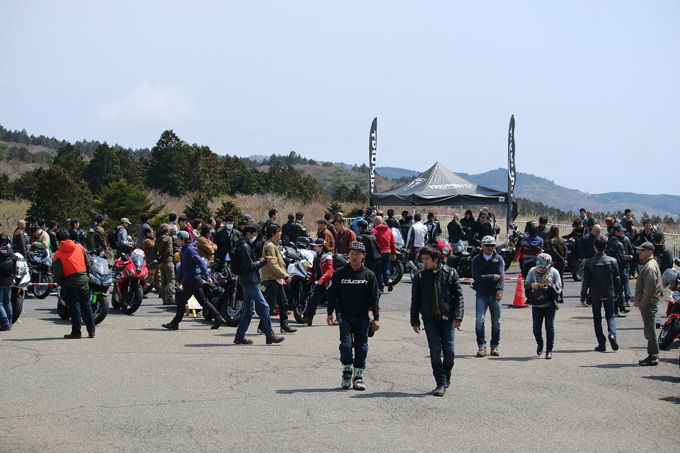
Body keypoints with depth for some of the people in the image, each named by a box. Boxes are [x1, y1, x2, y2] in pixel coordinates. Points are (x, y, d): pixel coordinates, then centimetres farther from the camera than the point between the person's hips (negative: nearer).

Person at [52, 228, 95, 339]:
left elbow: (57, 272, -9)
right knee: (86, 305, 10)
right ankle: (91, 330, 13)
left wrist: (59, 282, 9)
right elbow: (88, 263, 7)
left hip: (70, 283, -3)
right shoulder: (80, 248, 3)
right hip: (83, 280, 3)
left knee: (74, 308, 3)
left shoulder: (58, 254, -8)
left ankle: (76, 332, 6)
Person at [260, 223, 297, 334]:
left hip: (277, 279, 10)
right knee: (271, 305, -5)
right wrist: (285, 275, -19)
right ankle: (263, 326, 3)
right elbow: (273, 265, -21)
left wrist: (284, 275, 16)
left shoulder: (274, 245, 17)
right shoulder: (270, 246, -15)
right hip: (272, 279, -10)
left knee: (283, 302, 9)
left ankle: (284, 325, 12)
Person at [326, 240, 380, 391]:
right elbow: (333, 294, 7)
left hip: (362, 317, 1)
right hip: (345, 315, -1)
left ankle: (358, 375, 9)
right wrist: (330, 313, 1)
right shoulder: (340, 273, 3)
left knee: (361, 346, 1)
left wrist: (376, 318, -1)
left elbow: (374, 298, 4)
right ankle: (347, 372, 9)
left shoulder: (369, 275, 3)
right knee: (346, 344, -9)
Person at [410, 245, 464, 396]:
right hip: (430, 319, 1)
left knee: (448, 350, 0)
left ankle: (446, 376, 26)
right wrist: (415, 321, 4)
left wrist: (458, 316, -6)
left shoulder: (450, 273, 1)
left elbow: (458, 296, 3)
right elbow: (415, 300, 9)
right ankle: (441, 384, -2)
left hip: (447, 318, -1)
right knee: (435, 351, -7)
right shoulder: (420, 276, 5)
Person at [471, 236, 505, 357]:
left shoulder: (499, 259, 5)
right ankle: (481, 346, -5)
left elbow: (501, 275, -8)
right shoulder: (476, 260, 4)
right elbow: (476, 277, -8)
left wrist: (500, 290, -21)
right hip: (481, 295, -1)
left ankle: (494, 347, 16)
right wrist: (492, 277, -12)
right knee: (479, 320, -11)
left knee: (496, 322, 5)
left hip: (494, 295, 1)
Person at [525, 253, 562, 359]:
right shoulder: (533, 271, 5)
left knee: (549, 327, -1)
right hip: (536, 305, 2)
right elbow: (525, 285, 6)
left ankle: (549, 350, 7)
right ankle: (539, 344, 29)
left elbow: (559, 287, -2)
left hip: (550, 305, -2)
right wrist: (531, 285, -16)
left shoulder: (554, 272, -1)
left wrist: (549, 287, -20)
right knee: (536, 327, 2)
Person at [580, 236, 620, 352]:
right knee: (610, 316, 14)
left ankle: (602, 344, 5)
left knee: (597, 319, 9)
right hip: (609, 294, 1)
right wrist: (616, 293, 16)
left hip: (595, 295, -1)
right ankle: (612, 334, -14)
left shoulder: (589, 262, -9)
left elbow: (585, 280, -6)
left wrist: (583, 297, 2)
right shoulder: (612, 261, -4)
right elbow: (617, 279, 2)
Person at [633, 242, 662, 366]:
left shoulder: (650, 267, -18)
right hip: (647, 305, 11)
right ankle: (653, 356, 21)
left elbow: (649, 289, -24)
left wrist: (643, 304, -18)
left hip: (648, 305, -11)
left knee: (650, 332, -5)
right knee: (650, 331, 15)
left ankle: (653, 358, -1)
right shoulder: (647, 265, 15)